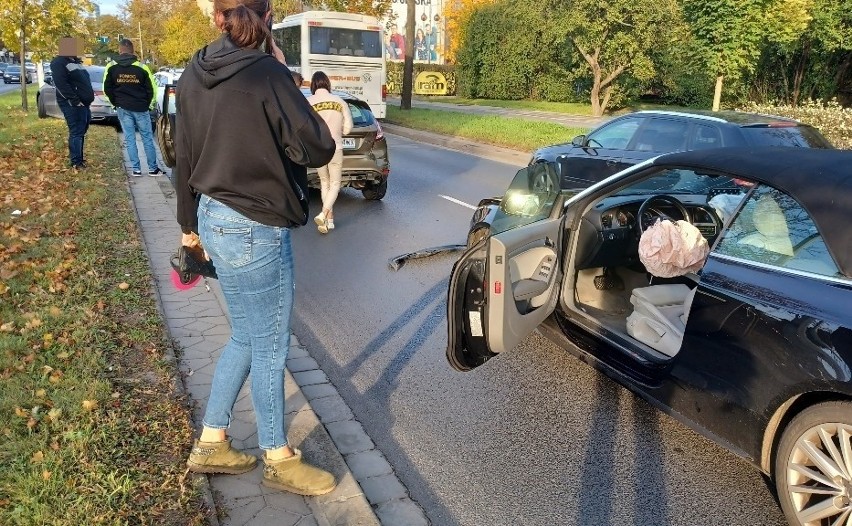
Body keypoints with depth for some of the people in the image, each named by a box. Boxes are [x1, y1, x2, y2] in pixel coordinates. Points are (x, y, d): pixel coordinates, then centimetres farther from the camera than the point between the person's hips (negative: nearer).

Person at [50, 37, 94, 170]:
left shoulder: (76, 62, 21)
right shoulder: (59, 63, -9)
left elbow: (85, 81, 25)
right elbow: (61, 84, -19)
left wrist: (88, 99, 14)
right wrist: (75, 100, -23)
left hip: (84, 103, 10)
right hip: (72, 105, -10)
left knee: (81, 131, 15)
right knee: (76, 132, -9)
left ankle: (78, 156, 25)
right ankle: (76, 162, -6)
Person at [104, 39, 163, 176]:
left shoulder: (111, 67, -2)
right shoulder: (142, 67, -8)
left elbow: (106, 89, 2)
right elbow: (152, 89, -4)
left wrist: (116, 103, 16)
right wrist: (149, 105, 10)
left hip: (123, 109, 2)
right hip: (141, 108, -2)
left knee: (129, 139, 8)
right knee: (147, 138, 6)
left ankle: (136, 169, 7)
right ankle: (153, 169, 8)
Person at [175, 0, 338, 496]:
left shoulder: (195, 75, 5)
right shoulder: (267, 74, -18)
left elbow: (186, 157, 12)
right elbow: (319, 149, -13)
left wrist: (190, 222, 23)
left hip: (216, 219, 8)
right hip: (255, 231, -8)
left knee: (246, 338, 22)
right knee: (270, 348, 8)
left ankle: (211, 443, 34)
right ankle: (279, 459, 27)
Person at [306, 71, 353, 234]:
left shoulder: (308, 102, -8)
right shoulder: (339, 102, -4)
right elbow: (348, 127, 2)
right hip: (336, 148, 0)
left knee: (324, 182, 19)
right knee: (335, 184, 13)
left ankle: (329, 219, 18)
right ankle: (324, 214, -8)